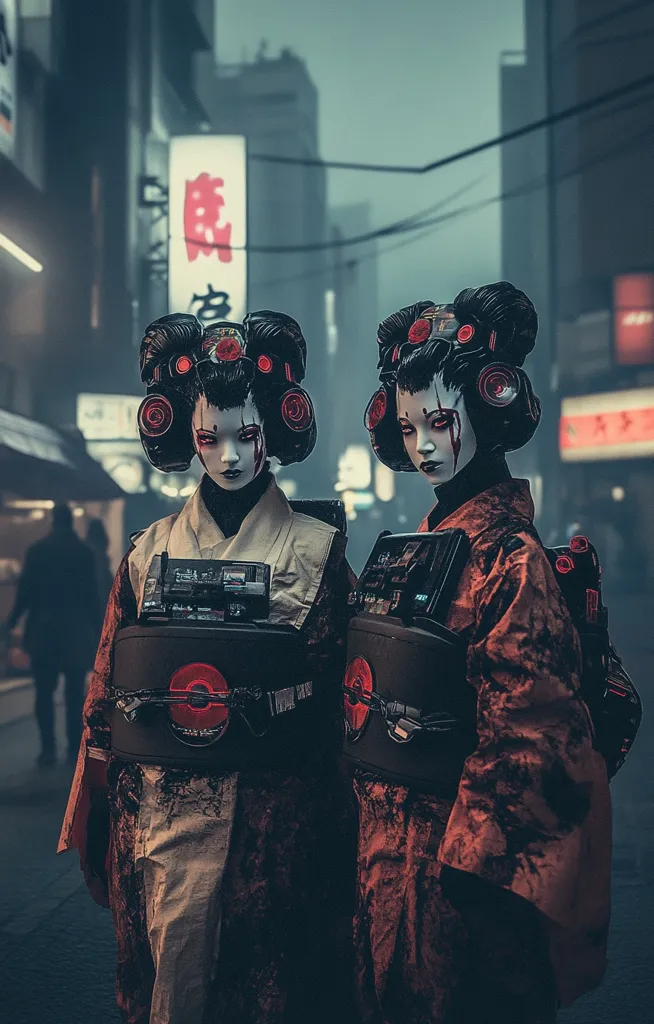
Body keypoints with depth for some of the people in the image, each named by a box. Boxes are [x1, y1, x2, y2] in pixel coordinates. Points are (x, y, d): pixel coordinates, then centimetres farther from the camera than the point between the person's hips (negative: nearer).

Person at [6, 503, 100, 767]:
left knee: (44, 693, 3)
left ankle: (48, 750, -3)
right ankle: (75, 748, 5)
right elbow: (91, 593, -1)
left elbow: (26, 590, -3)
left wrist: (12, 621, 6)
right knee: (75, 693, 6)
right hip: (76, 630, 1)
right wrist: (95, 624, 6)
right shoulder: (84, 552, -1)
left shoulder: (37, 550, -1)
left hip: (43, 630, 0)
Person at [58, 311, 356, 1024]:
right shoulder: (152, 549, 8)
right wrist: (100, 813, 5)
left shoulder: (316, 548, 1)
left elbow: (331, 685, 1)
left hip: (273, 804, -1)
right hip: (167, 799, 2)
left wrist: (254, 706, -15)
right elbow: (112, 684, 9)